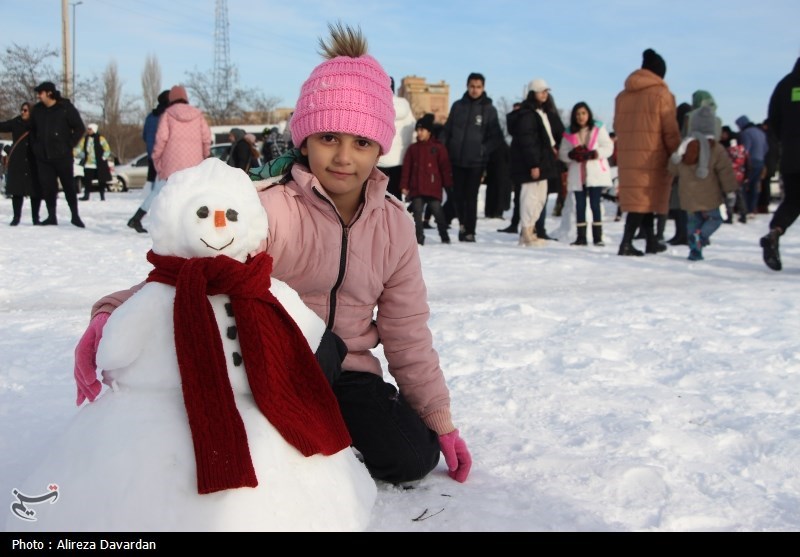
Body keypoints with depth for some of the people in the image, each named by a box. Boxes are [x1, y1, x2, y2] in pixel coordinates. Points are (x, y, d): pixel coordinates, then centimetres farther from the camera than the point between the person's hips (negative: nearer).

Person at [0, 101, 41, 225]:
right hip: (17, 162, 1)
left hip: (34, 163, -1)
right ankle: (16, 217, 9)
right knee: (17, 189, 2)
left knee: (35, 190, 3)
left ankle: (35, 217, 13)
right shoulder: (15, 122, 4)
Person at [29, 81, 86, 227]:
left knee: (69, 186, 2)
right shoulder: (37, 109, 8)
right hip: (43, 156, 4)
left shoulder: (66, 107, -5)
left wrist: (69, 145, -6)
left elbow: (80, 128, -2)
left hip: (62, 156, -4)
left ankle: (75, 216, 10)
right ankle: (51, 216, 12)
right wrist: (35, 146, 10)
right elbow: (32, 130, 22)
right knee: (47, 187, 4)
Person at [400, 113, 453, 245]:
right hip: (416, 188, 3)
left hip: (433, 187, -3)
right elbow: (406, 168, 7)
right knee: (417, 212, 3)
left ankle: (444, 236, 13)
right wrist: (404, 186, 2)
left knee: (437, 211, 1)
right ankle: (419, 237, 9)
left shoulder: (438, 147, 0)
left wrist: (448, 184, -3)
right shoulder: (412, 148, 9)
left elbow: (445, 167, 0)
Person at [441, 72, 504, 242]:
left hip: (476, 161, -2)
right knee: (457, 195, 8)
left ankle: (469, 232, 4)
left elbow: (496, 137, 1)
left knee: (471, 197, -2)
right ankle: (462, 223, 29)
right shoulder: (457, 106, 7)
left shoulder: (489, 109, 0)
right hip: (456, 159, 3)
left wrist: (483, 150, -11)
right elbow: (446, 130, 10)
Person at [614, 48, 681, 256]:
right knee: (645, 198, -3)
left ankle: (651, 241, 22)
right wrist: (676, 156, 0)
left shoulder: (622, 96, 12)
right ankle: (626, 242, -9)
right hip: (652, 155, -6)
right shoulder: (661, 94, -6)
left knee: (640, 197, 14)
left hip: (627, 155, 6)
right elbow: (670, 131, -8)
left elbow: (617, 126, 16)